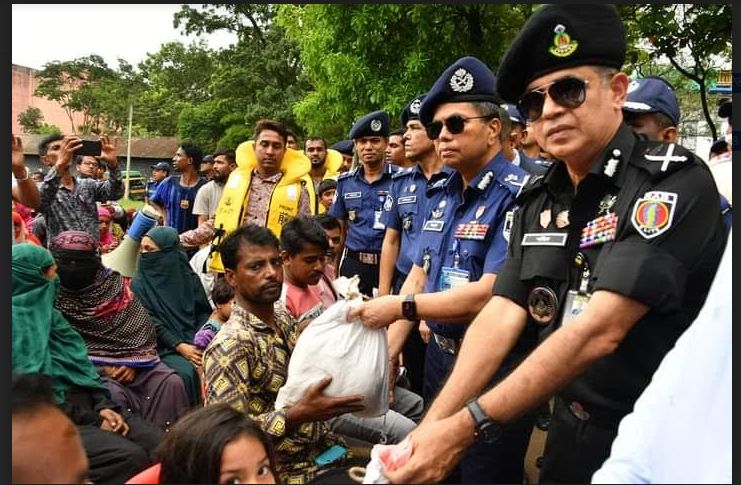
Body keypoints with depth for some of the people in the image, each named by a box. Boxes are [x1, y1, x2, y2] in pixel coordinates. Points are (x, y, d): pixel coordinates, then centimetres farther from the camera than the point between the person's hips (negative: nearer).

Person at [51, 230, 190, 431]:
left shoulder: (115, 283, 6)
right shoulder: (54, 297, -2)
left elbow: (141, 326, 5)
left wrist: (134, 362, -8)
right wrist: (102, 367, -14)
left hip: (131, 359, 3)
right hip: (88, 366, -3)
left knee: (171, 382, -17)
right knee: (113, 393, -32)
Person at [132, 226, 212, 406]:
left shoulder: (188, 277, 6)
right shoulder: (138, 283, -1)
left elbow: (204, 312, 9)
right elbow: (150, 323, -7)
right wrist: (179, 346, -17)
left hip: (193, 342, 2)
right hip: (163, 347, -2)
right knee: (187, 372, -30)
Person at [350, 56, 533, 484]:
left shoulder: (517, 195, -20)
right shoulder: (441, 194, 7)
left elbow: (490, 294, -26)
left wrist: (401, 307, -18)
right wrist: (389, 348, 6)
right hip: (439, 356, 8)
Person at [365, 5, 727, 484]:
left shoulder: (675, 182, -19)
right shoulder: (537, 201, 2)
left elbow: (599, 330, -28)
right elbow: (502, 314, -7)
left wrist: (465, 427, -30)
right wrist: (432, 426, -19)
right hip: (572, 430, 5)